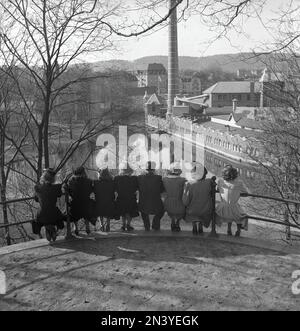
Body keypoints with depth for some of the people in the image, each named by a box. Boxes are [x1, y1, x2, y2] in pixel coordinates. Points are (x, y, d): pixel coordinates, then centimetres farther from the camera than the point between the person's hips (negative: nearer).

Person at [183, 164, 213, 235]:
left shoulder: (189, 184, -23)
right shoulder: (209, 182, -21)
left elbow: (185, 202, -17)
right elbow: (211, 195, -2)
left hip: (192, 213, -1)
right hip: (206, 212, 1)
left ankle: (194, 227, 27)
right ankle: (200, 227, 31)